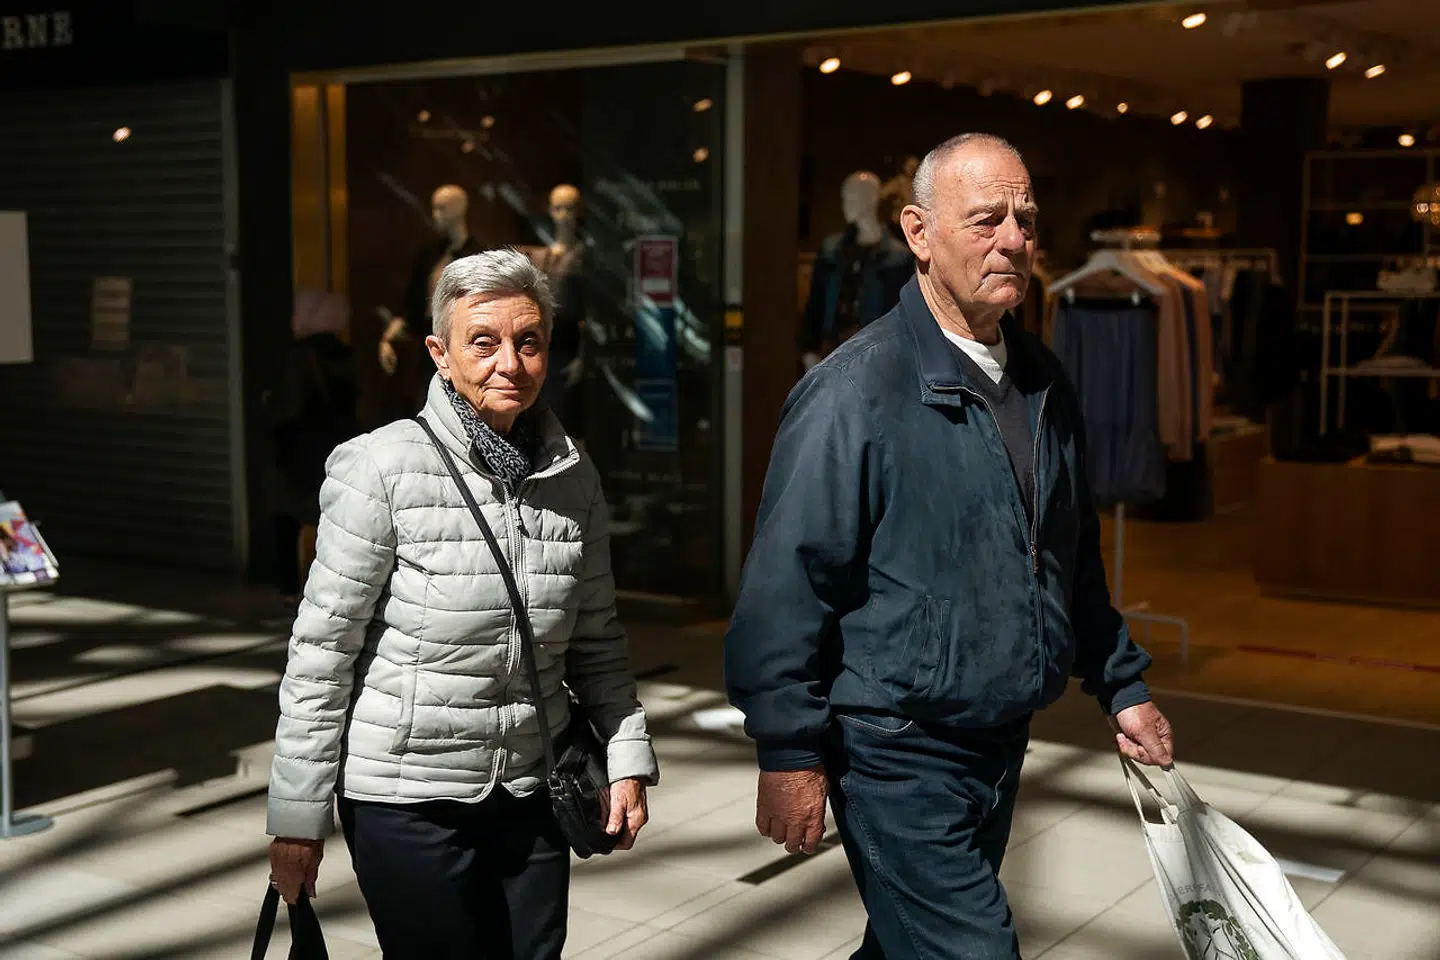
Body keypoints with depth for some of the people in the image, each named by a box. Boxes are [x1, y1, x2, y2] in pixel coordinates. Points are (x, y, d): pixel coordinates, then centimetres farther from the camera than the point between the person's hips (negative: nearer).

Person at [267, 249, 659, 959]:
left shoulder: (573, 476, 2)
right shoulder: (381, 468, -13)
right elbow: (322, 652, -10)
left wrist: (627, 755, 2)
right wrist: (299, 815, -7)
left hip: (532, 795, 5)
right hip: (409, 800, -4)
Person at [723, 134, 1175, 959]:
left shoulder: (1043, 382, 9)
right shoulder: (855, 389, -15)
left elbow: (1076, 562, 20)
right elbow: (788, 583, -16)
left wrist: (1123, 685, 20)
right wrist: (789, 753, -17)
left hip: (1004, 739, 8)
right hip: (899, 755, -7)